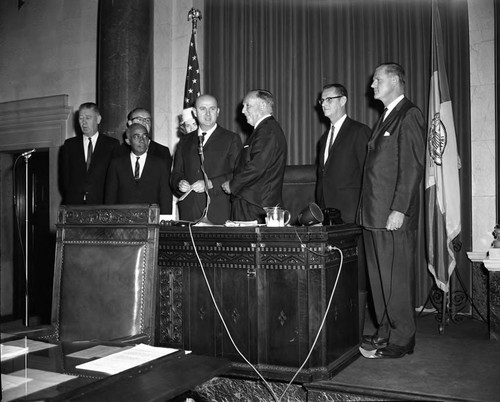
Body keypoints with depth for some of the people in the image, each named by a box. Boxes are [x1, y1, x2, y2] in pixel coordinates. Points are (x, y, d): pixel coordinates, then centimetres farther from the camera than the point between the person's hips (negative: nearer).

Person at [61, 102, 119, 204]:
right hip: (73, 204, 2)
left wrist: (108, 200, -5)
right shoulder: (69, 144, 15)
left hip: (101, 204, -2)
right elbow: (65, 176, 13)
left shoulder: (112, 144, 6)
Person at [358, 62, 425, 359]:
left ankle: (401, 340, 9)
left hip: (394, 215, -9)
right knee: (379, 277, 13)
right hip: (374, 213, 9)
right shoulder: (386, 117, 20)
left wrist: (399, 210, -19)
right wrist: (368, 210, 14)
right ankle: (385, 332, 24)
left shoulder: (409, 115, -7)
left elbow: (413, 167, -15)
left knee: (396, 279, -2)